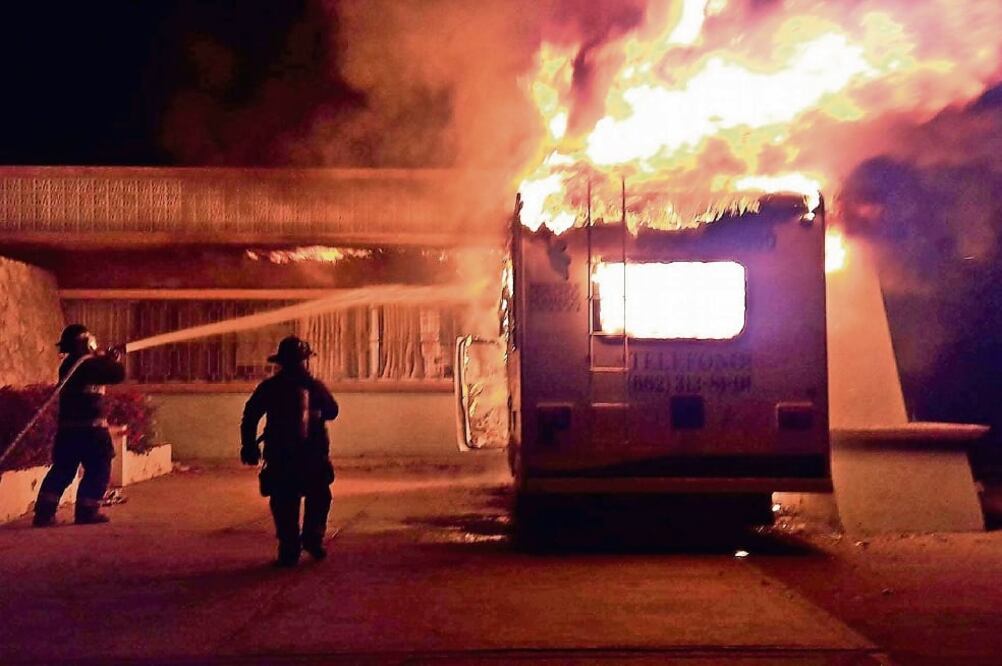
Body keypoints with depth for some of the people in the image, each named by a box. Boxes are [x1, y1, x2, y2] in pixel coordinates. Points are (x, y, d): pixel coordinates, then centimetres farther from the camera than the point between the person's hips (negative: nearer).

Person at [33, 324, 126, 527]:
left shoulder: (69, 365, 13)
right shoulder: (90, 364, -13)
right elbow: (117, 374, -19)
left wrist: (105, 359, 14)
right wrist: (114, 359, -1)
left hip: (67, 426, 8)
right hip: (90, 427, -8)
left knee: (62, 470, 11)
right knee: (98, 470, 4)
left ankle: (44, 512, 6)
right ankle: (87, 511, 4)